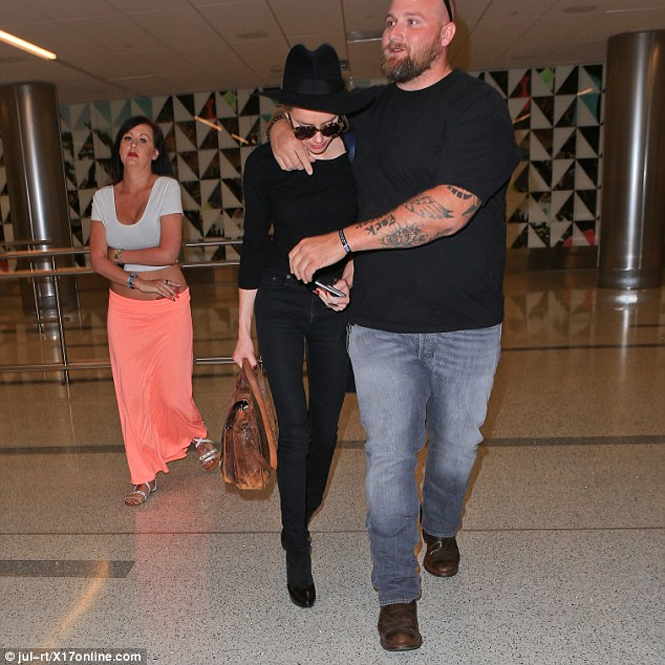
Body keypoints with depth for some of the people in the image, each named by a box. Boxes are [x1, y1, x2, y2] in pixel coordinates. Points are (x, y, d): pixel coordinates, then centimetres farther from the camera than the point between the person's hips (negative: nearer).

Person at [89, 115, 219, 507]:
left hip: (169, 307, -3)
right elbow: (98, 260, -1)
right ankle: (146, 477, 22)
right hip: (124, 308, 4)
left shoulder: (167, 187, -6)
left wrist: (119, 255, -6)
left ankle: (199, 436, 37)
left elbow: (169, 252, -16)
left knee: (173, 391, 2)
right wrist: (138, 281, -14)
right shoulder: (104, 197, 6)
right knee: (132, 393, 5)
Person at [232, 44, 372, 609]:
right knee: (294, 431, -3)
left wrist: (348, 278, -19)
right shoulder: (265, 164, -9)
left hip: (337, 305, 2)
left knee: (325, 428, 11)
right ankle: (298, 555, 16)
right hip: (279, 303, -1)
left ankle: (302, 516, 41)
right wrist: (244, 331, 0)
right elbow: (254, 245, -2)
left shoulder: (358, 159, -9)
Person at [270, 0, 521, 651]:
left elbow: (448, 208, -24)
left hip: (465, 326, -2)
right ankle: (396, 594, 21)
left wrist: (341, 241, -23)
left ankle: (441, 530, 47)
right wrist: (284, 127, 3)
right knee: (388, 458, 2)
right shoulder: (369, 109, 11)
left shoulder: (478, 106, -8)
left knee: (454, 448, 15)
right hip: (380, 325, 3)